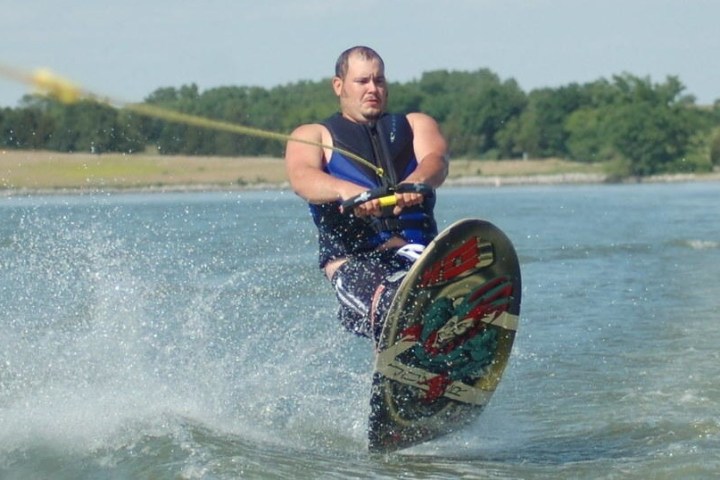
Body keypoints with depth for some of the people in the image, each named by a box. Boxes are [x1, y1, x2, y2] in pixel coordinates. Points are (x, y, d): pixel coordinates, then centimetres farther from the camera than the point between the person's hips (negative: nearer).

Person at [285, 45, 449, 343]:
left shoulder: (416, 126, 25)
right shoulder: (311, 136, 18)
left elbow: (436, 161, 1)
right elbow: (302, 178, -7)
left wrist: (415, 183, -27)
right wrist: (346, 191, -31)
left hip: (420, 254, 2)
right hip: (354, 260, -2)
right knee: (394, 306, -37)